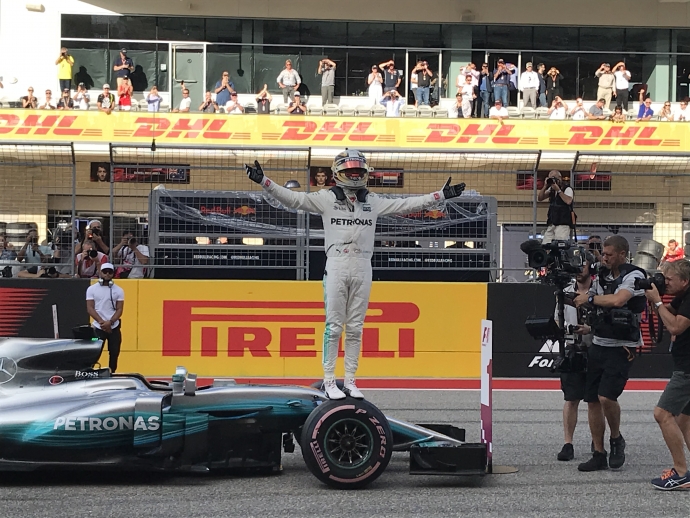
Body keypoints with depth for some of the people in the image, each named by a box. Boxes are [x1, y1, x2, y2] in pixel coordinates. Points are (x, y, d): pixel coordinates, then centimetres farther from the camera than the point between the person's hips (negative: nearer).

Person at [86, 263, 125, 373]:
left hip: (114, 327, 2)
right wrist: (101, 322, -17)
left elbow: (119, 309, 0)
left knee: (114, 353, 5)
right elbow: (90, 308, -5)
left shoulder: (118, 290, 4)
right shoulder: (92, 289, 0)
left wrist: (110, 322, -16)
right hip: (98, 327, -2)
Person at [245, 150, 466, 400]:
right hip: (336, 268, -3)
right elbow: (293, 198, -4)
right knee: (334, 326, -2)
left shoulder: (373, 202, 12)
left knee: (355, 328, 7)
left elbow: (407, 205, 13)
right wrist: (263, 181, -14)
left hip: (363, 269, 3)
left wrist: (441, 195, 9)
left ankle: (350, 380, 13)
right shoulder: (326, 198, 3)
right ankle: (329, 380, 4)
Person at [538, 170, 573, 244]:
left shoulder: (567, 189, -3)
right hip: (551, 223, 7)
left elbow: (568, 201, -21)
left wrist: (558, 190, -17)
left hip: (563, 224, -7)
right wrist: (545, 186, 1)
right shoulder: (551, 189, 16)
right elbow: (540, 198, 13)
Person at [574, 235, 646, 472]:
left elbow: (617, 300, -26)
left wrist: (589, 298, -12)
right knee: (592, 400, 5)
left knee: (606, 397, -18)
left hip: (621, 348, -7)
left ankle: (616, 439, 9)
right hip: (598, 345, 7)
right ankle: (598, 455, 13)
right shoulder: (601, 276, 11)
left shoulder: (634, 276, -10)